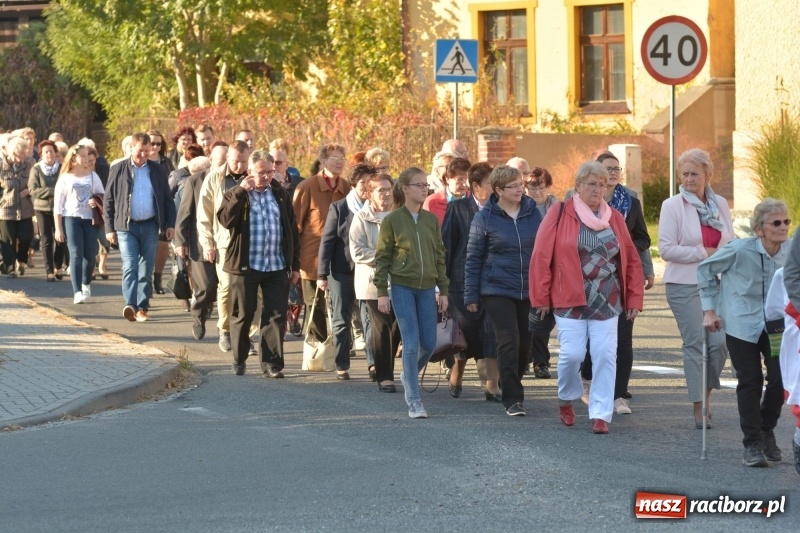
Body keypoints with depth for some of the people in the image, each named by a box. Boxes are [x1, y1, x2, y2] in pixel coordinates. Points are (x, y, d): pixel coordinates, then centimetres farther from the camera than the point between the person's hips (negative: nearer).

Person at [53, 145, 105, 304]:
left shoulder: (92, 176, 8)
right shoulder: (65, 178, 2)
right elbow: (58, 204, 2)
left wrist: (97, 201, -12)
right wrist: (58, 228, -3)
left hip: (89, 219, 2)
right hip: (71, 218, -2)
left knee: (90, 255, 3)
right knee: (76, 255, -10)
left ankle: (86, 284, 30)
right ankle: (77, 292, -11)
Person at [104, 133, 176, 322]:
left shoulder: (157, 170, 8)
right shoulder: (118, 169, 2)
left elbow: (167, 199, 11)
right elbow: (108, 200, 3)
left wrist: (170, 224, 2)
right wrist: (109, 228, -2)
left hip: (150, 226, 2)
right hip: (126, 226, -2)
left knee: (146, 270, 4)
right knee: (130, 267, -14)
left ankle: (142, 308, 9)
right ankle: (130, 305, -24)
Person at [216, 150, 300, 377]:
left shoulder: (280, 195, 10)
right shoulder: (235, 194, 1)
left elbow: (292, 230, 13)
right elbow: (225, 219, -18)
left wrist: (295, 264, 10)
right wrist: (241, 192, -22)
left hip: (277, 267, 2)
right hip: (245, 265, -2)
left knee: (276, 316, -1)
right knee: (243, 315, 6)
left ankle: (272, 363, 3)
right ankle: (239, 360, 21)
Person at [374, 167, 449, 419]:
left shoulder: (431, 220, 8)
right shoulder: (392, 221, -4)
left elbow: (439, 256, 11)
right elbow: (382, 258, -2)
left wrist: (443, 290, 8)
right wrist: (382, 292, -7)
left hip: (427, 288, 4)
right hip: (402, 287, -4)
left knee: (429, 343, 5)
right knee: (412, 343, -8)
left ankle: (409, 375, 35)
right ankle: (414, 401, -2)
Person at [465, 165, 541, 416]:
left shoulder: (532, 213, 4)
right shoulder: (485, 218, -4)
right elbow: (473, 258, 0)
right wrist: (471, 296, -1)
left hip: (529, 291, 3)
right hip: (497, 291, -3)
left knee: (524, 343, 8)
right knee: (509, 342, -11)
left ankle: (512, 386, 28)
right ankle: (512, 398, -5)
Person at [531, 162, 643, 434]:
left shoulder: (614, 218, 9)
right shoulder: (560, 214, -1)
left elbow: (631, 259, 11)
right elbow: (542, 256, -3)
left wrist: (634, 297, 6)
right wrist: (541, 297, -5)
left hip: (606, 302, 3)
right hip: (570, 300, -3)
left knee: (605, 356, -6)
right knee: (572, 354, -6)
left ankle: (601, 414, 1)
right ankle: (566, 399, 22)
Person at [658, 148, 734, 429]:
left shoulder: (720, 204, 9)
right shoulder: (672, 206, -4)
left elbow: (731, 242, 18)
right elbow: (666, 248, -11)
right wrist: (704, 253, -13)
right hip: (684, 285, -4)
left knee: (719, 342, -6)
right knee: (695, 343, -6)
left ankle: (707, 392, 18)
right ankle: (699, 407, 0)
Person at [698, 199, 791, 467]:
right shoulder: (740, 250, -19)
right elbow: (705, 269, -4)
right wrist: (709, 310, -3)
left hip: (776, 324, 3)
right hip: (742, 324, -3)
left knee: (781, 378, -6)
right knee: (750, 382, -2)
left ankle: (766, 431, 20)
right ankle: (752, 444, 10)